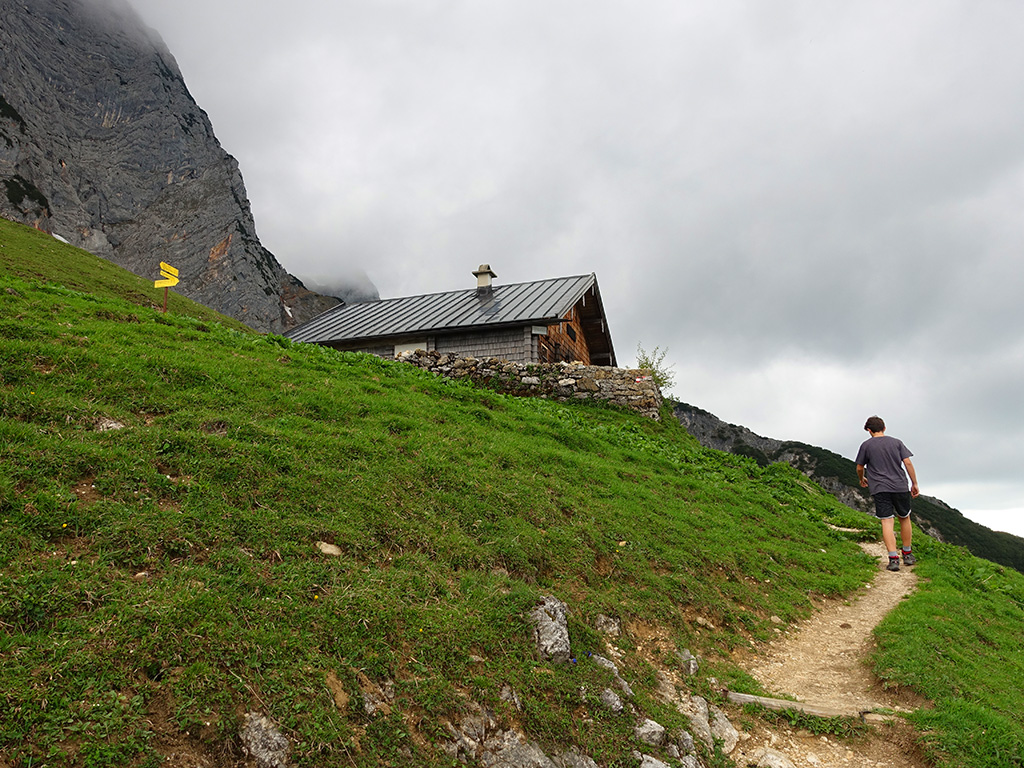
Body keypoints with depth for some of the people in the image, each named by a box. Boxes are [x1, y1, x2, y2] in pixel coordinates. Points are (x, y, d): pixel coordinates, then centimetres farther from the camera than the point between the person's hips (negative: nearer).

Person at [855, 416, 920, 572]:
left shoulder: (866, 445, 4)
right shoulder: (897, 442, 8)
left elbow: (859, 468, 9)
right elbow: (908, 462, 0)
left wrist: (862, 480, 29)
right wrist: (914, 484, 7)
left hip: (879, 489, -2)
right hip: (900, 486, 2)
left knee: (887, 522, -6)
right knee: (904, 518, 19)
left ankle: (893, 558, -17)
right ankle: (907, 555, 26)